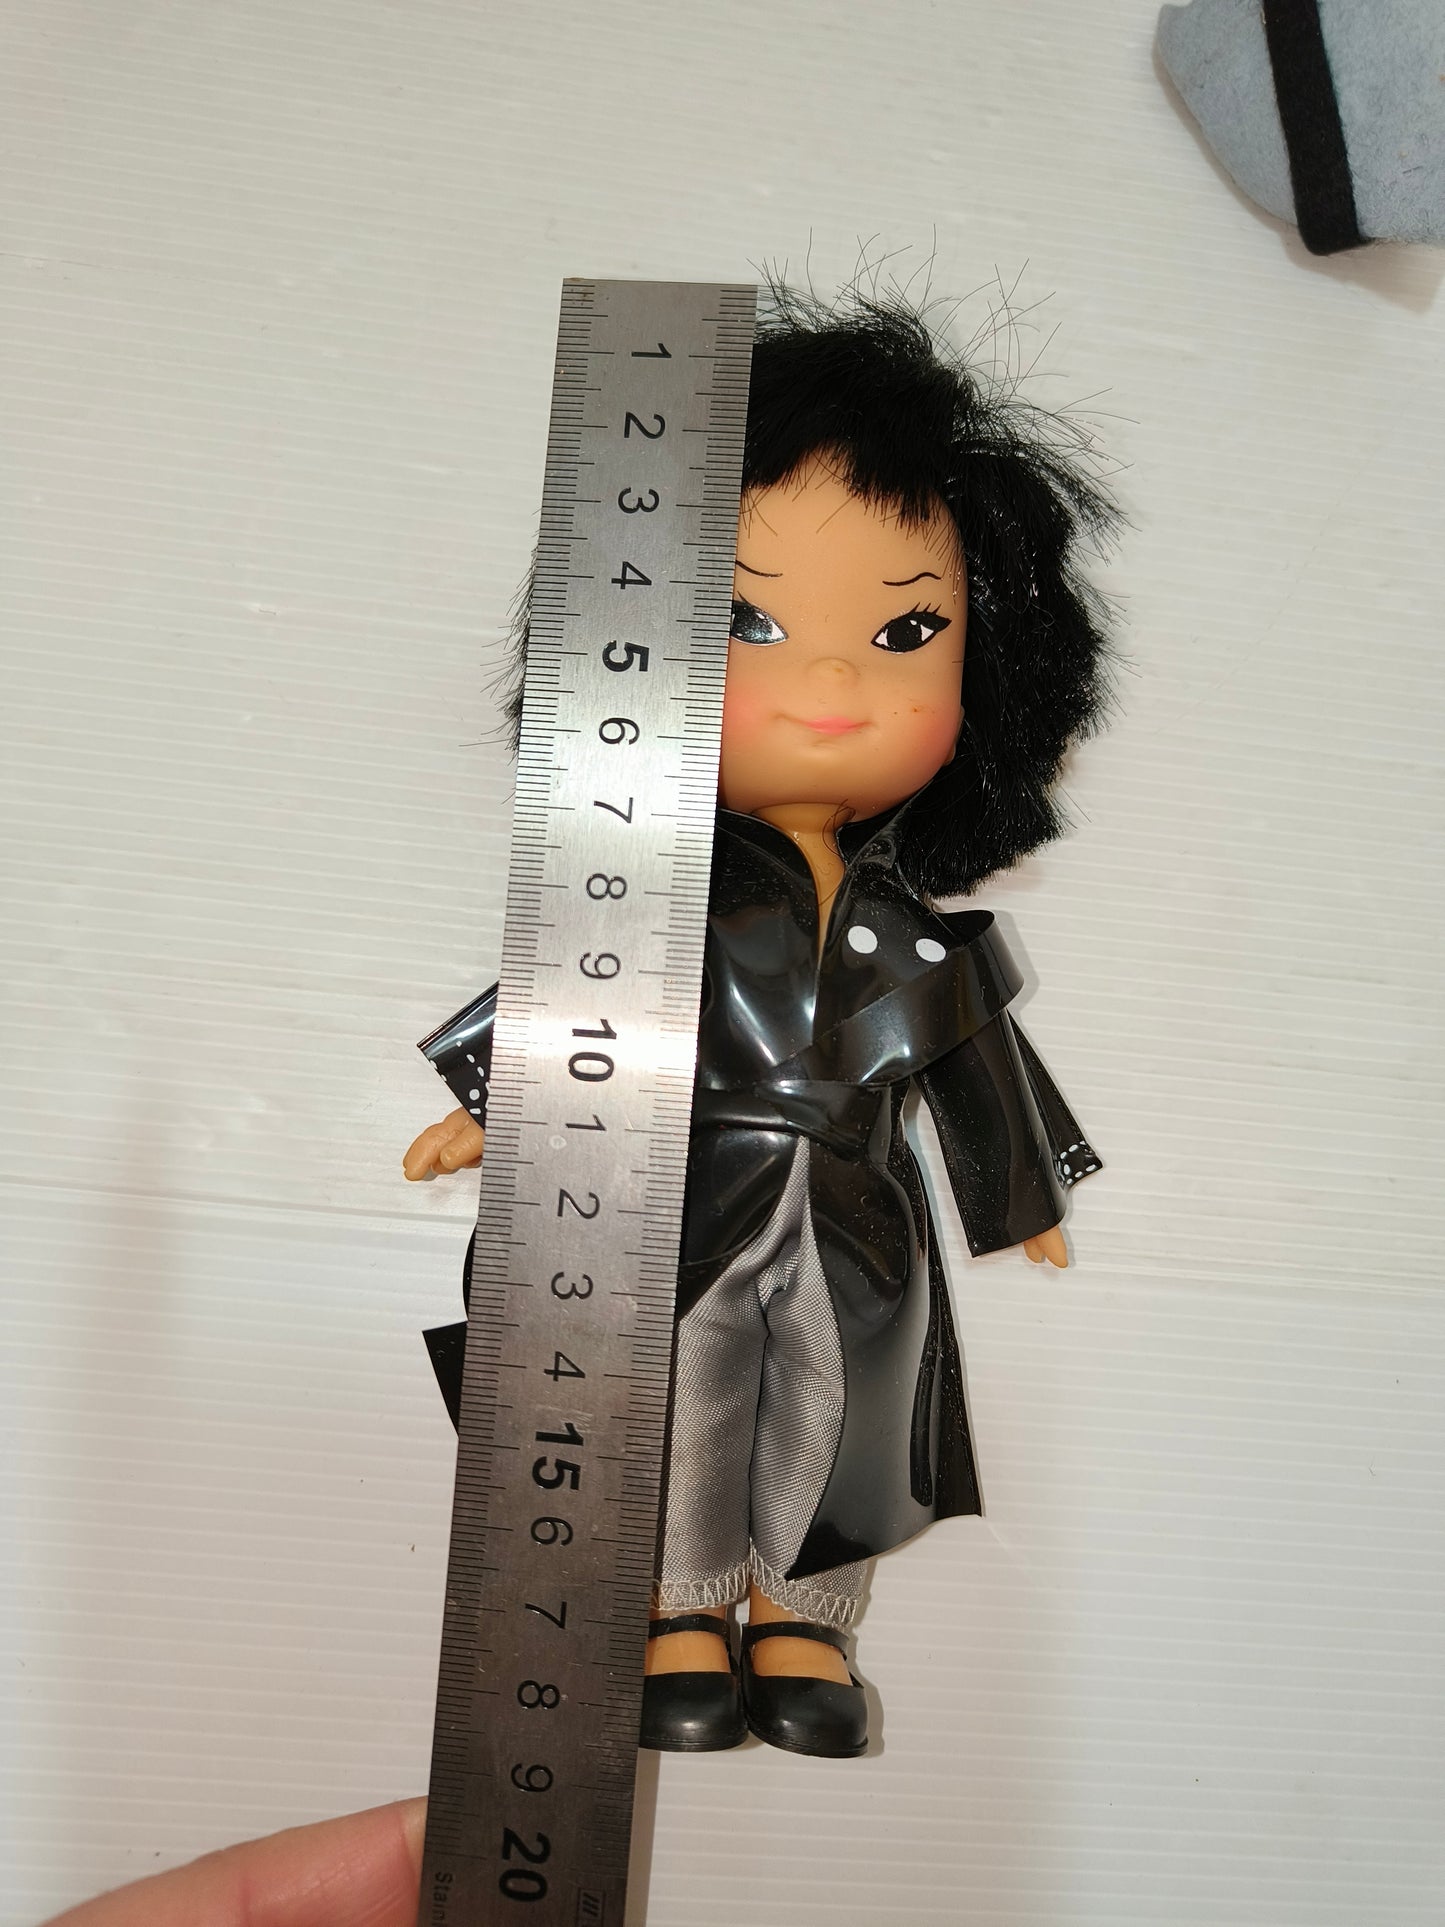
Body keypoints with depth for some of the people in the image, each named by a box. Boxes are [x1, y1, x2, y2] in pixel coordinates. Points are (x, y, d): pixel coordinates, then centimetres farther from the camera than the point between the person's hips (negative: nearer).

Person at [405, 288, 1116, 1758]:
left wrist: (1022, 1191, 17)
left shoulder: (919, 923, -2)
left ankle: (801, 1619, 36)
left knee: (832, 1428, 14)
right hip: (694, 1220, -2)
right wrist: (483, 1103, -4)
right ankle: (683, 1622, 33)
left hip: (859, 1235, 2)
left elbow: (980, 1057, 10)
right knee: (684, 1420, 11)